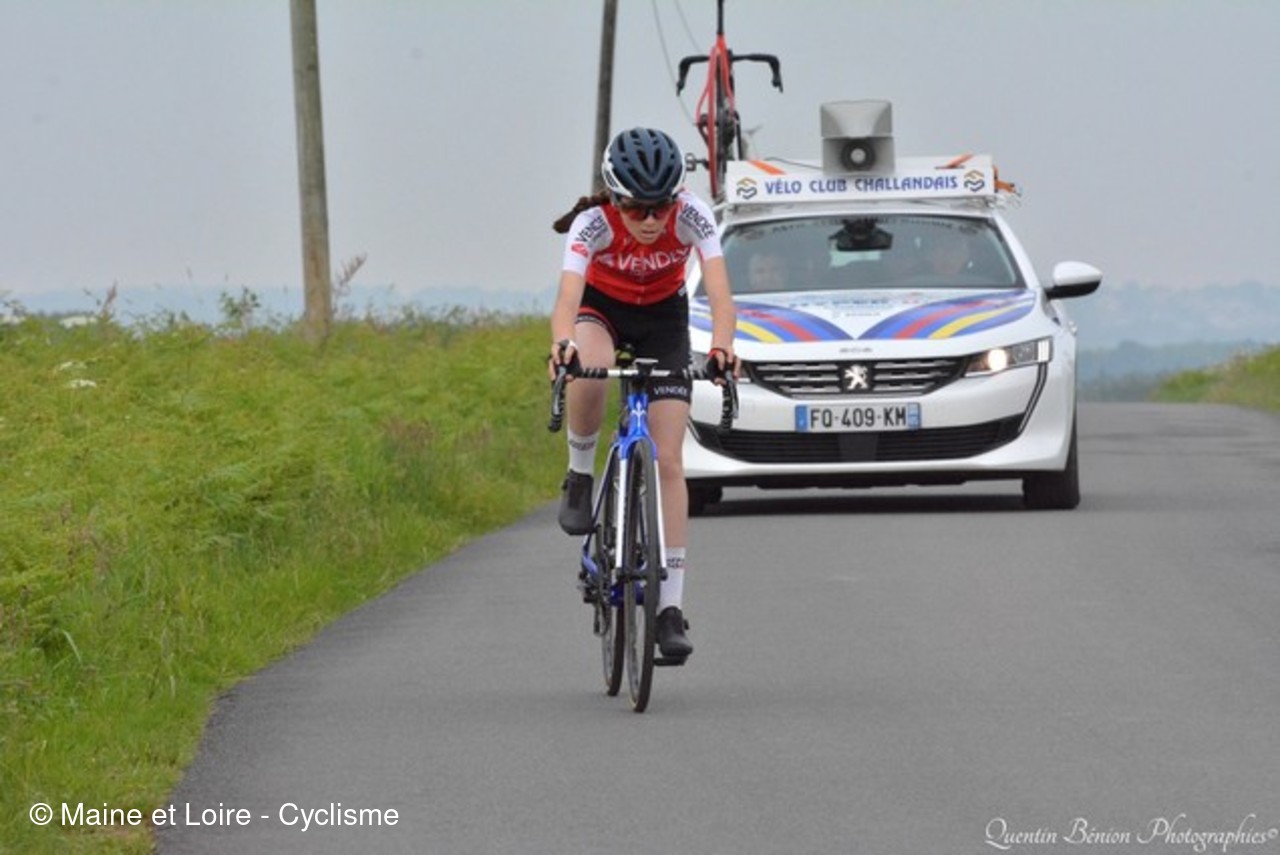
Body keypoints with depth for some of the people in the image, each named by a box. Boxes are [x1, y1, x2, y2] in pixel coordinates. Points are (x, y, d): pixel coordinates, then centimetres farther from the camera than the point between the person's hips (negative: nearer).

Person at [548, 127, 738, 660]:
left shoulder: (692, 217, -28)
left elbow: (719, 292, -36)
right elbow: (568, 297, -42)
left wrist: (722, 345, -56)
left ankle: (670, 607, -7)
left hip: (662, 318, 1)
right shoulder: (593, 223, -31)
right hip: (602, 307, -1)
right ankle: (580, 476, -12)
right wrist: (562, 344, -64)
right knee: (588, 374, -40)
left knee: (668, 462, -10)